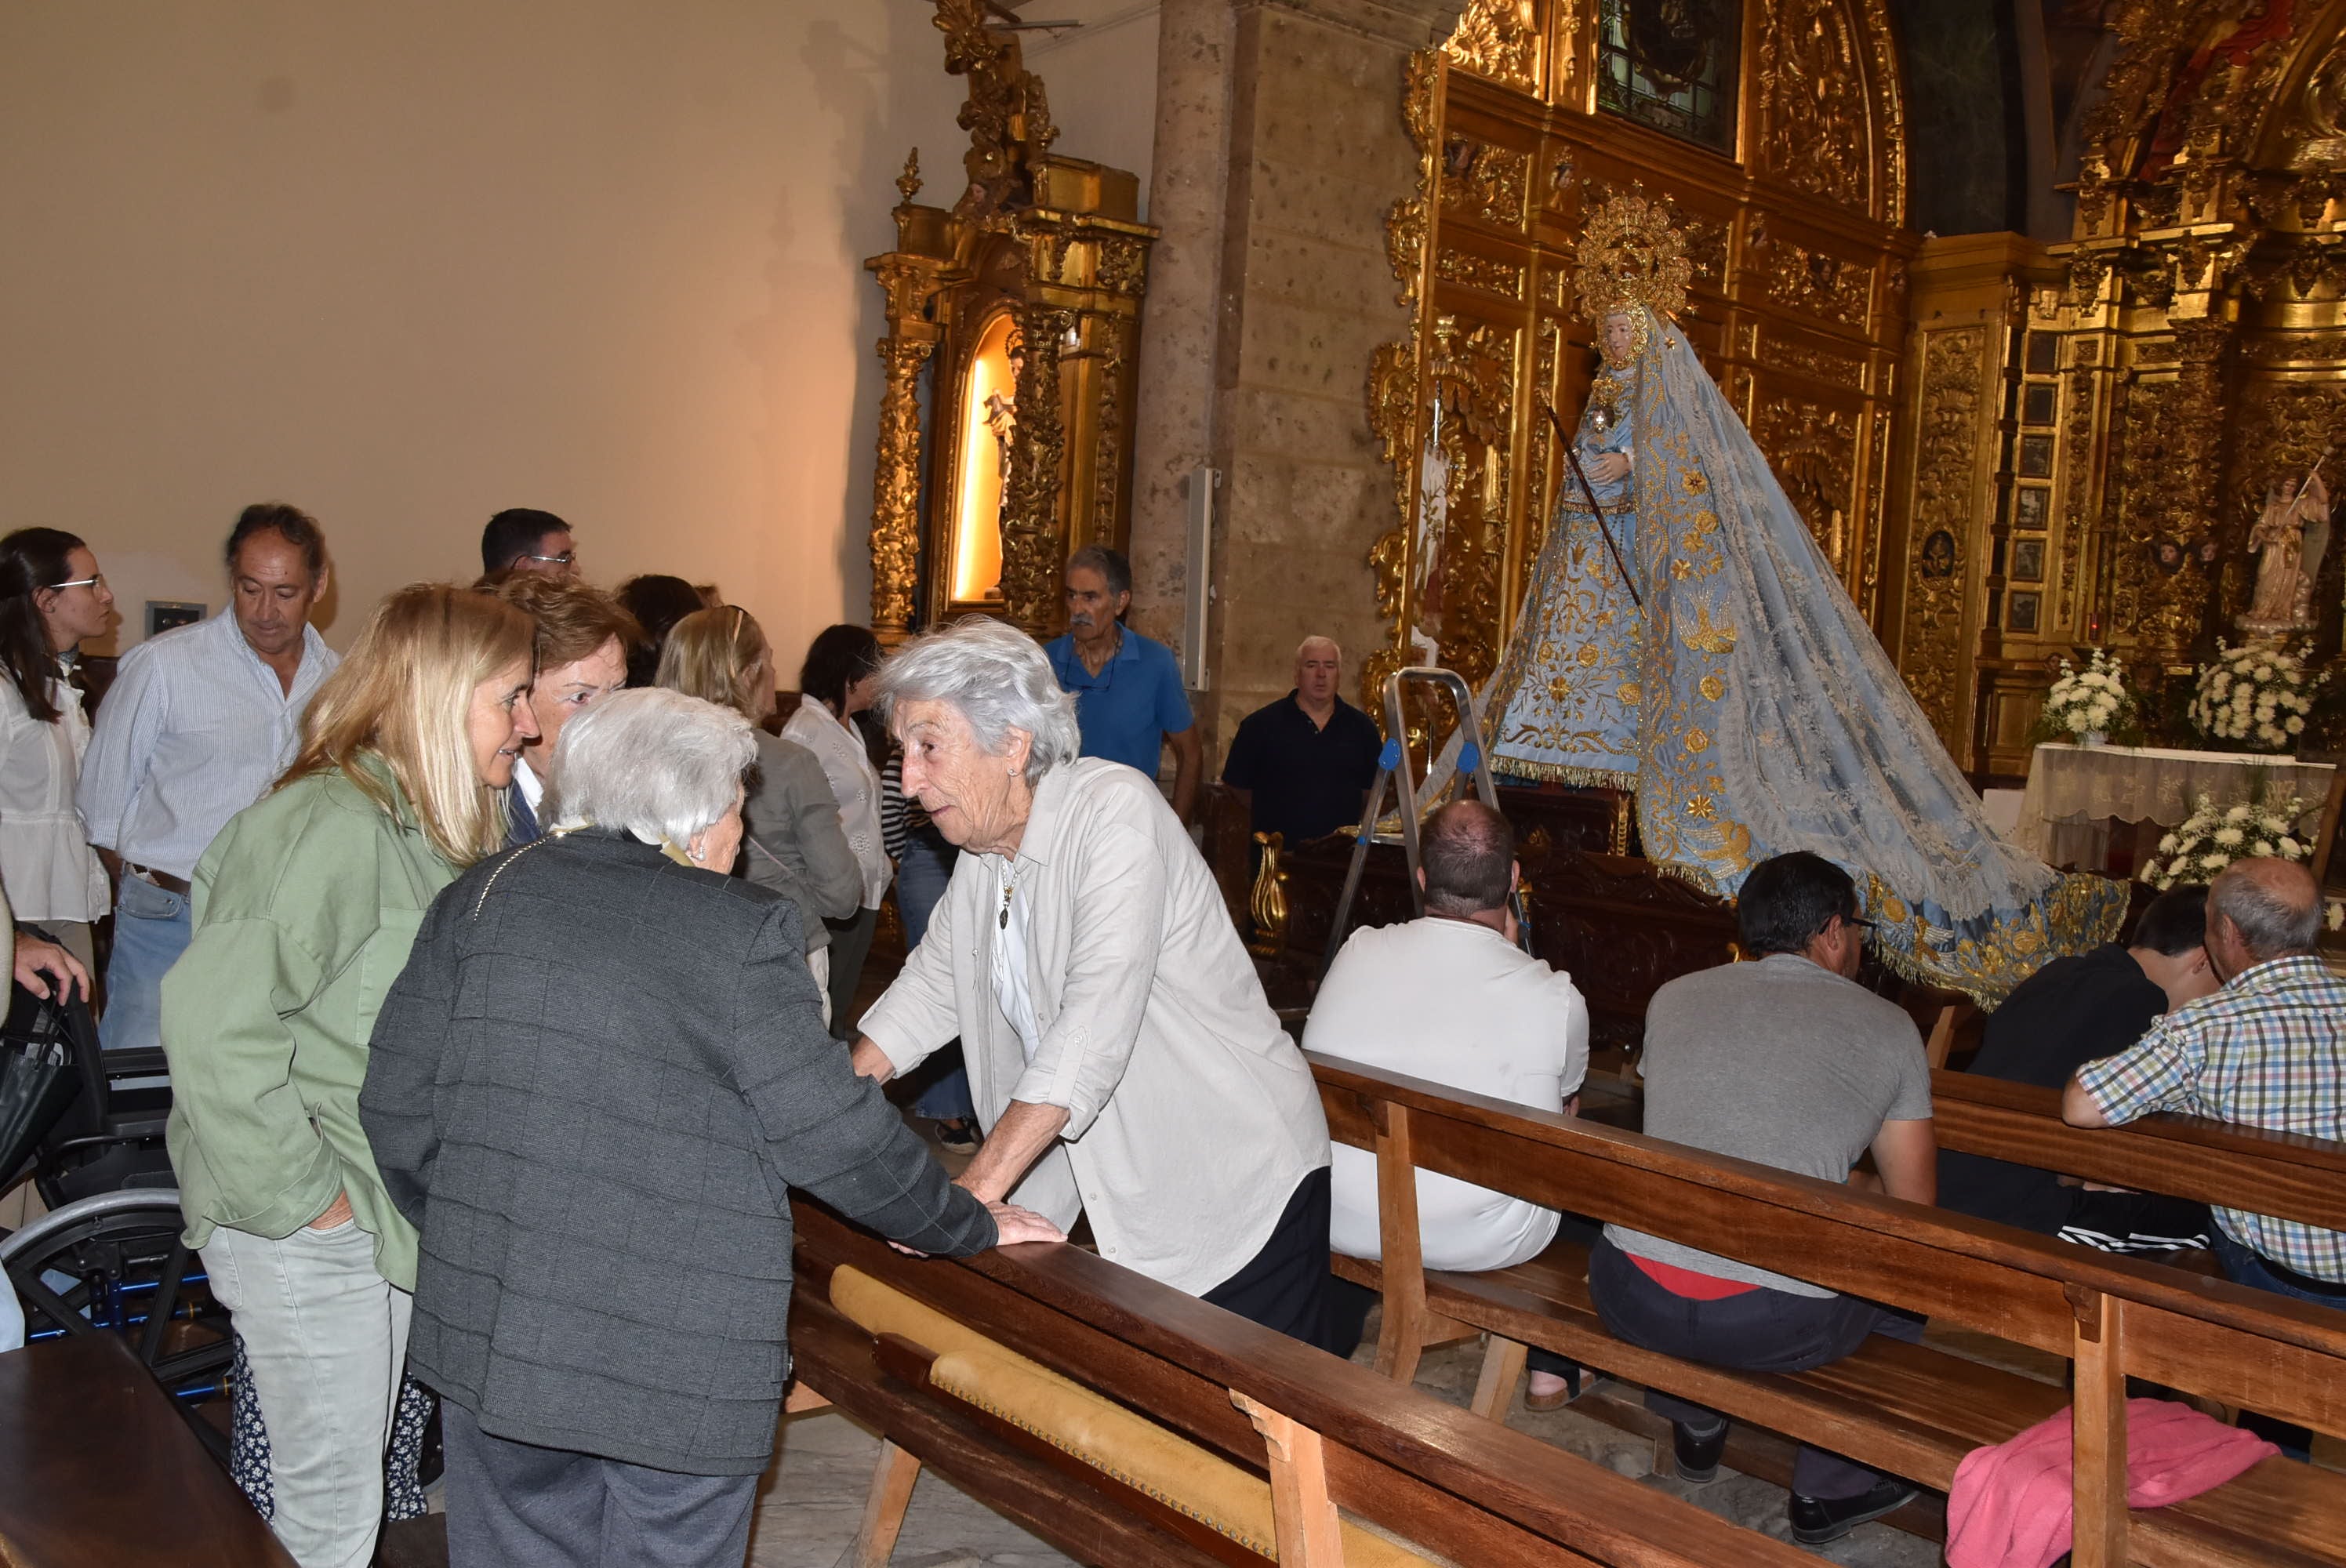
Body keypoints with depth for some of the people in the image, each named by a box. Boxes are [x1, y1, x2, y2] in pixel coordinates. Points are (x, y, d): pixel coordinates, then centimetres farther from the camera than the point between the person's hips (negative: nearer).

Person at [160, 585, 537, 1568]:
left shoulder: (419, 827, 9)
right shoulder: (335, 825, -23)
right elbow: (214, 1017, -30)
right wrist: (299, 1196, -22)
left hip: (383, 1218, 9)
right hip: (310, 1237, -9)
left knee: (356, 1485, 21)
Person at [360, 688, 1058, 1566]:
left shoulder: (482, 896, 3)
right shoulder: (743, 928, -11)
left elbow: (397, 1103, 4)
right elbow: (829, 1132, -12)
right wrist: (970, 1227, 3)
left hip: (487, 1330, 5)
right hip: (684, 1359, -4)